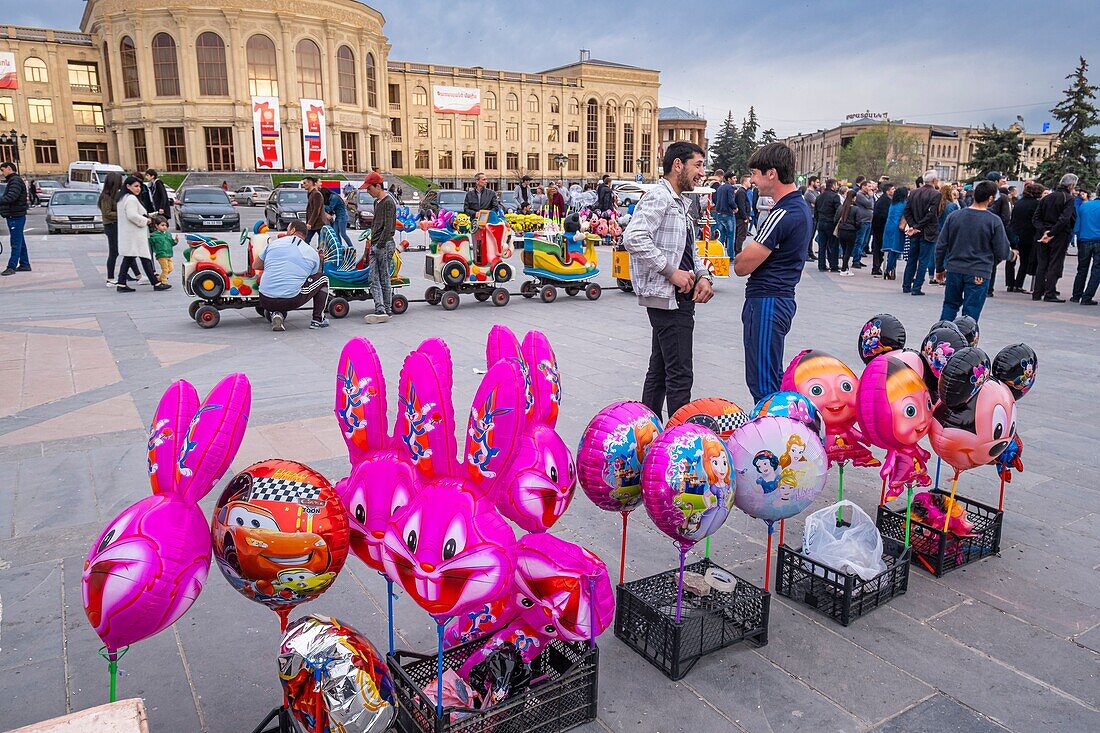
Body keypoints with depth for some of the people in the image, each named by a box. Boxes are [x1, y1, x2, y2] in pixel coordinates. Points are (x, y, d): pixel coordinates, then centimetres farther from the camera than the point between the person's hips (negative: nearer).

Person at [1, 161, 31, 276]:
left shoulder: (16, 181, -14)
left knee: (16, 243, -8)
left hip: (16, 217, -10)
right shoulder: (11, 181, 19)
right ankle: (25, 265, 20)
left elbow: (11, 197, -27)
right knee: (20, 242, 14)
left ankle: (12, 267, -9)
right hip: (13, 216, 10)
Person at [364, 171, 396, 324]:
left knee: (384, 279, -5)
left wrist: (380, 245, -19)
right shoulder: (376, 202, 20)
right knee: (374, 279, -1)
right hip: (375, 245, 9)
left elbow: (388, 227, -15)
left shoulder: (388, 202, -8)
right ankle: (380, 309, -5)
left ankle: (387, 310, -1)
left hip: (385, 245, -9)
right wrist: (372, 244, 19)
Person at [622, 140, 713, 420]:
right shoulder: (659, 197, -12)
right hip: (667, 297, -10)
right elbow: (634, 238, -27)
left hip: (679, 297, 10)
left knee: (659, 370, 16)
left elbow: (689, 249, 25)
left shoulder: (679, 202, 19)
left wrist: (702, 275, 4)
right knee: (680, 375, -7)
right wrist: (671, 271, -22)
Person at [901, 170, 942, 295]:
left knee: (911, 260, 14)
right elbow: (931, 214, -18)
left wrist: (913, 226, -4)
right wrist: (916, 227, -13)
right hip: (928, 232, -5)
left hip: (915, 232, 5)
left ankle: (906, 286, 19)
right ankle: (916, 288, 0)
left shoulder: (913, 193, 5)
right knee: (923, 261, 1)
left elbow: (907, 211, 1)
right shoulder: (936, 194, -11)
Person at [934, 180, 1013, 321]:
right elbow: (1002, 252, -4)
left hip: (954, 270, 3)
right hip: (978, 274, -3)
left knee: (950, 305, 18)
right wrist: (1012, 254, 19)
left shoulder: (954, 216, 1)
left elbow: (940, 246, 4)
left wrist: (939, 269, 14)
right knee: (970, 313, 3)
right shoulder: (994, 221, -8)